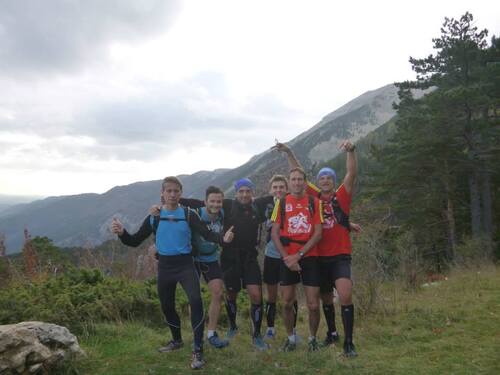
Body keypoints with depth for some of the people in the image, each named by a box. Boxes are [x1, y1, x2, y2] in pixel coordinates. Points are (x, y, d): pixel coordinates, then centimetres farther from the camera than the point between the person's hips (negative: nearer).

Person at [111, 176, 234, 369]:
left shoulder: (189, 215, -5)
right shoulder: (154, 218, -1)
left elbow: (207, 234, -13)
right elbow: (135, 241, 1)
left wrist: (223, 238, -34)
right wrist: (122, 233, -20)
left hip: (185, 264, -3)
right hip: (165, 267, 3)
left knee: (196, 301, -21)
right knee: (167, 306, 16)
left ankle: (198, 351, -11)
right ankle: (177, 340, 41)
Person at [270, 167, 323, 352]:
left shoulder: (314, 202, 1)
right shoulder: (281, 203, 3)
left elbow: (318, 233, -4)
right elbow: (274, 233, 1)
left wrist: (299, 254, -11)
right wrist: (286, 257, -9)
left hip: (309, 257, -1)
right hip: (288, 259, 1)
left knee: (313, 305, 0)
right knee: (287, 303, 7)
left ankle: (312, 338, 24)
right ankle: (290, 337, 28)